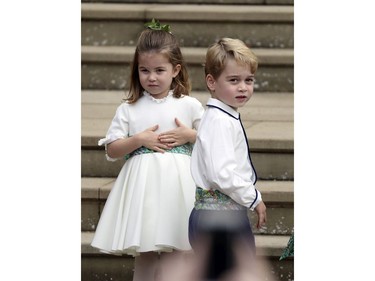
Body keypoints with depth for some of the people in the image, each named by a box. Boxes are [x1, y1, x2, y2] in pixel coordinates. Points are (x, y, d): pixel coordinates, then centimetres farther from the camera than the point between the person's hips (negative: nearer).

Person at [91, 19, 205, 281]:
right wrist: (140, 139, -11)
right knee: (145, 252, 1)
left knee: (176, 250, 2)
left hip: (177, 183, 0)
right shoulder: (129, 109, 4)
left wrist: (190, 135, -8)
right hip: (143, 185, 0)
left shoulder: (189, 105, 4)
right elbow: (112, 151, 2)